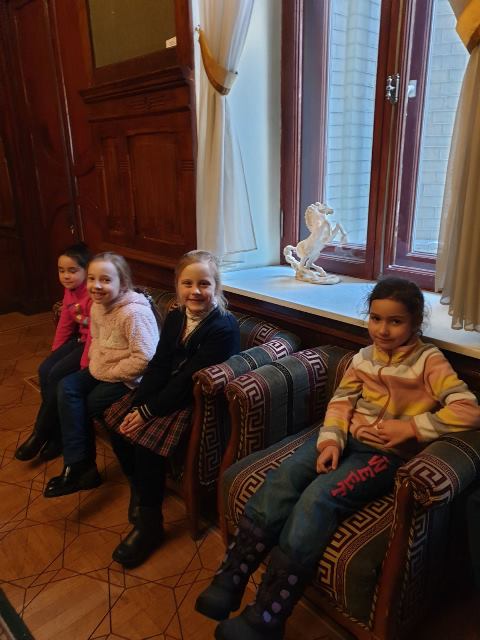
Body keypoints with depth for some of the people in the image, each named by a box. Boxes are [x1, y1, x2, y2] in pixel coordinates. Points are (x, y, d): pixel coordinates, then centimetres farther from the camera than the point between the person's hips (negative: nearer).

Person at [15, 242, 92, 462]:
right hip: (80, 339, 9)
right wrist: (54, 353, 9)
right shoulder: (69, 291, 4)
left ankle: (40, 434, 2)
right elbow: (65, 324, 11)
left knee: (57, 375, -18)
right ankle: (56, 430, 1)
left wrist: (84, 365, -24)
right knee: (44, 370, -7)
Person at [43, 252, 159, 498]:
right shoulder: (98, 305, 2)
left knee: (86, 405, -12)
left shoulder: (133, 313, -27)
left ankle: (78, 465, 11)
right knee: (67, 387, -5)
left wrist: (109, 373, -20)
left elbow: (144, 359, -31)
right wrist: (94, 364, 1)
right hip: (104, 370, 9)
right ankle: (78, 465, -3)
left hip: (128, 378, -9)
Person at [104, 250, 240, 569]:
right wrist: (136, 406, -12)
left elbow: (189, 381, -23)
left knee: (147, 439, -23)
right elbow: (158, 366, 0)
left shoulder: (224, 327, -21)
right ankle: (139, 490, 22)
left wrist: (148, 412, -19)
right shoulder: (175, 318, 2)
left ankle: (149, 524, -2)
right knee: (118, 421, -1)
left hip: (199, 403, -8)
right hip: (166, 393, 8)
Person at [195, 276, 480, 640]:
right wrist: (331, 439, -13)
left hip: (386, 452, -5)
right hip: (346, 438, 5)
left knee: (319, 497, -27)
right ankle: (231, 578, -16)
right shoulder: (364, 357, 10)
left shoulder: (429, 361, -5)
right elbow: (341, 401, 4)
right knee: (283, 478, -20)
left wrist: (411, 427, -18)